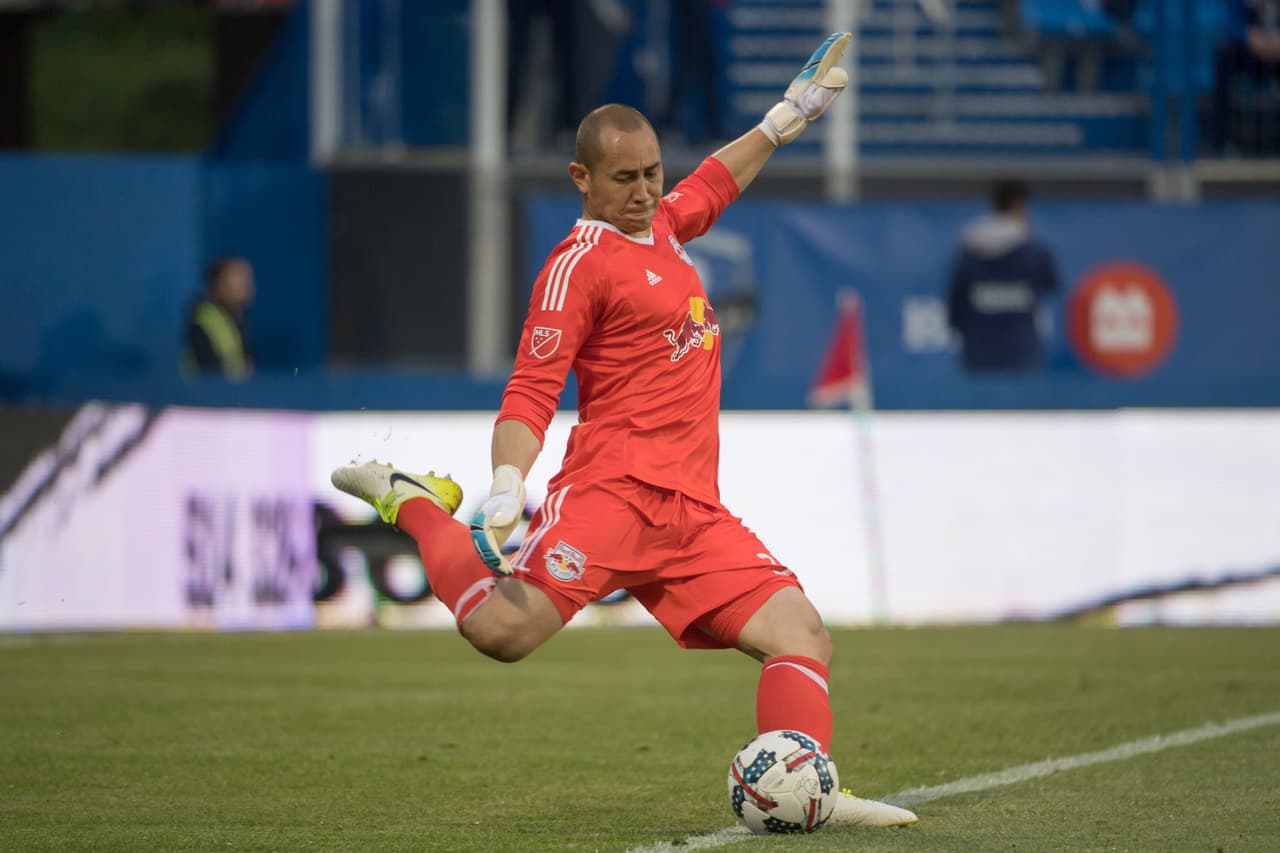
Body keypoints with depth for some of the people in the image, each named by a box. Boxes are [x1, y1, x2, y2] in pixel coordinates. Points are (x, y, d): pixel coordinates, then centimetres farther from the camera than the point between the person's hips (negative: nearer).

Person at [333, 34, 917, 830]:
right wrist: (507, 489, -25)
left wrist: (790, 115, 51)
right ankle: (414, 504, 0)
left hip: (694, 511, 8)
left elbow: (714, 182, 45)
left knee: (802, 634, -6)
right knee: (503, 629, -24)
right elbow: (531, 393, -11)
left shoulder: (661, 227, 20)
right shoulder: (581, 263, -5)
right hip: (613, 489, -8)